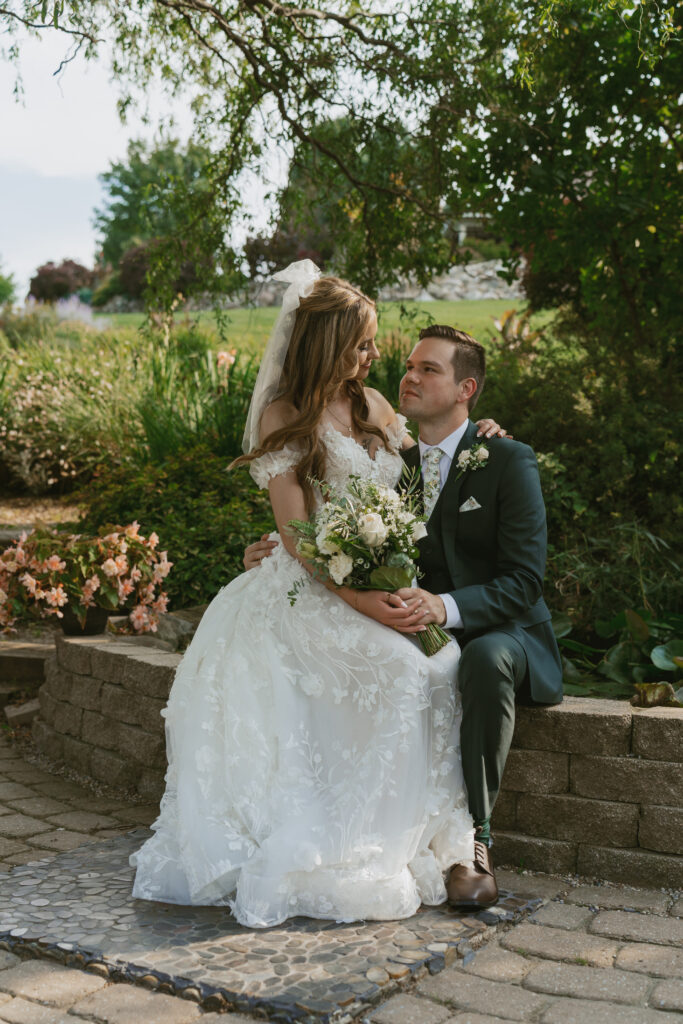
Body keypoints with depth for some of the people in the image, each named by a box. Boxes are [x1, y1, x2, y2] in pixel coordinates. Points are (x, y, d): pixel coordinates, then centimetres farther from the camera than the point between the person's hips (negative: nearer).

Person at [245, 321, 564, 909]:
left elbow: (523, 582, -17)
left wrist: (444, 607, -34)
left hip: (504, 635, -4)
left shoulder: (510, 462, -9)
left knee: (486, 658, -39)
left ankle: (474, 838, -27)